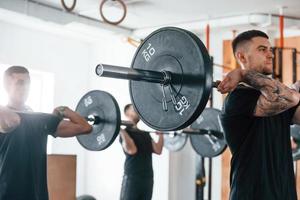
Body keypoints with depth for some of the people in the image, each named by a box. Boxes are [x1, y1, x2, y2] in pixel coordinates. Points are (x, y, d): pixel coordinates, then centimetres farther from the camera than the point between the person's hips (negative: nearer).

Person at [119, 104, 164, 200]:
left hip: (147, 177, 8)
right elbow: (131, 150, -24)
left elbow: (158, 150, 9)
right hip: (132, 178, -8)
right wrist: (121, 131, -27)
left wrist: (160, 134, 13)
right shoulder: (125, 132, -5)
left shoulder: (145, 133, 18)